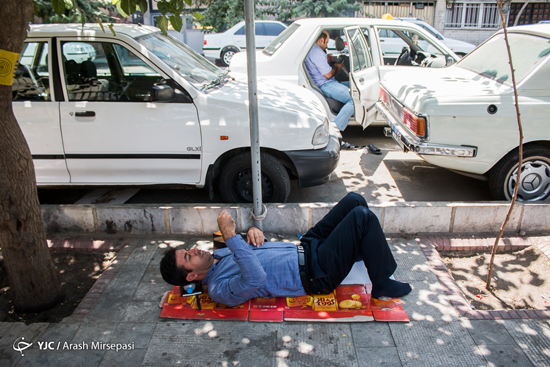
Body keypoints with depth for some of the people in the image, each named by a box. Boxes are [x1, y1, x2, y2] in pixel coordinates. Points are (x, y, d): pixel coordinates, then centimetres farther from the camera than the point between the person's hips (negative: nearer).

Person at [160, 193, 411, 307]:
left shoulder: (218, 256, 10)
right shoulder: (220, 290, -18)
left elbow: (255, 249, 18)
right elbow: (256, 277, -38)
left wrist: (253, 231, -6)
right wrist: (230, 236, -39)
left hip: (304, 248, 9)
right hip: (314, 274, -9)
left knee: (354, 200, 4)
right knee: (362, 216, -21)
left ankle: (366, 250, 28)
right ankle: (382, 285, -2)